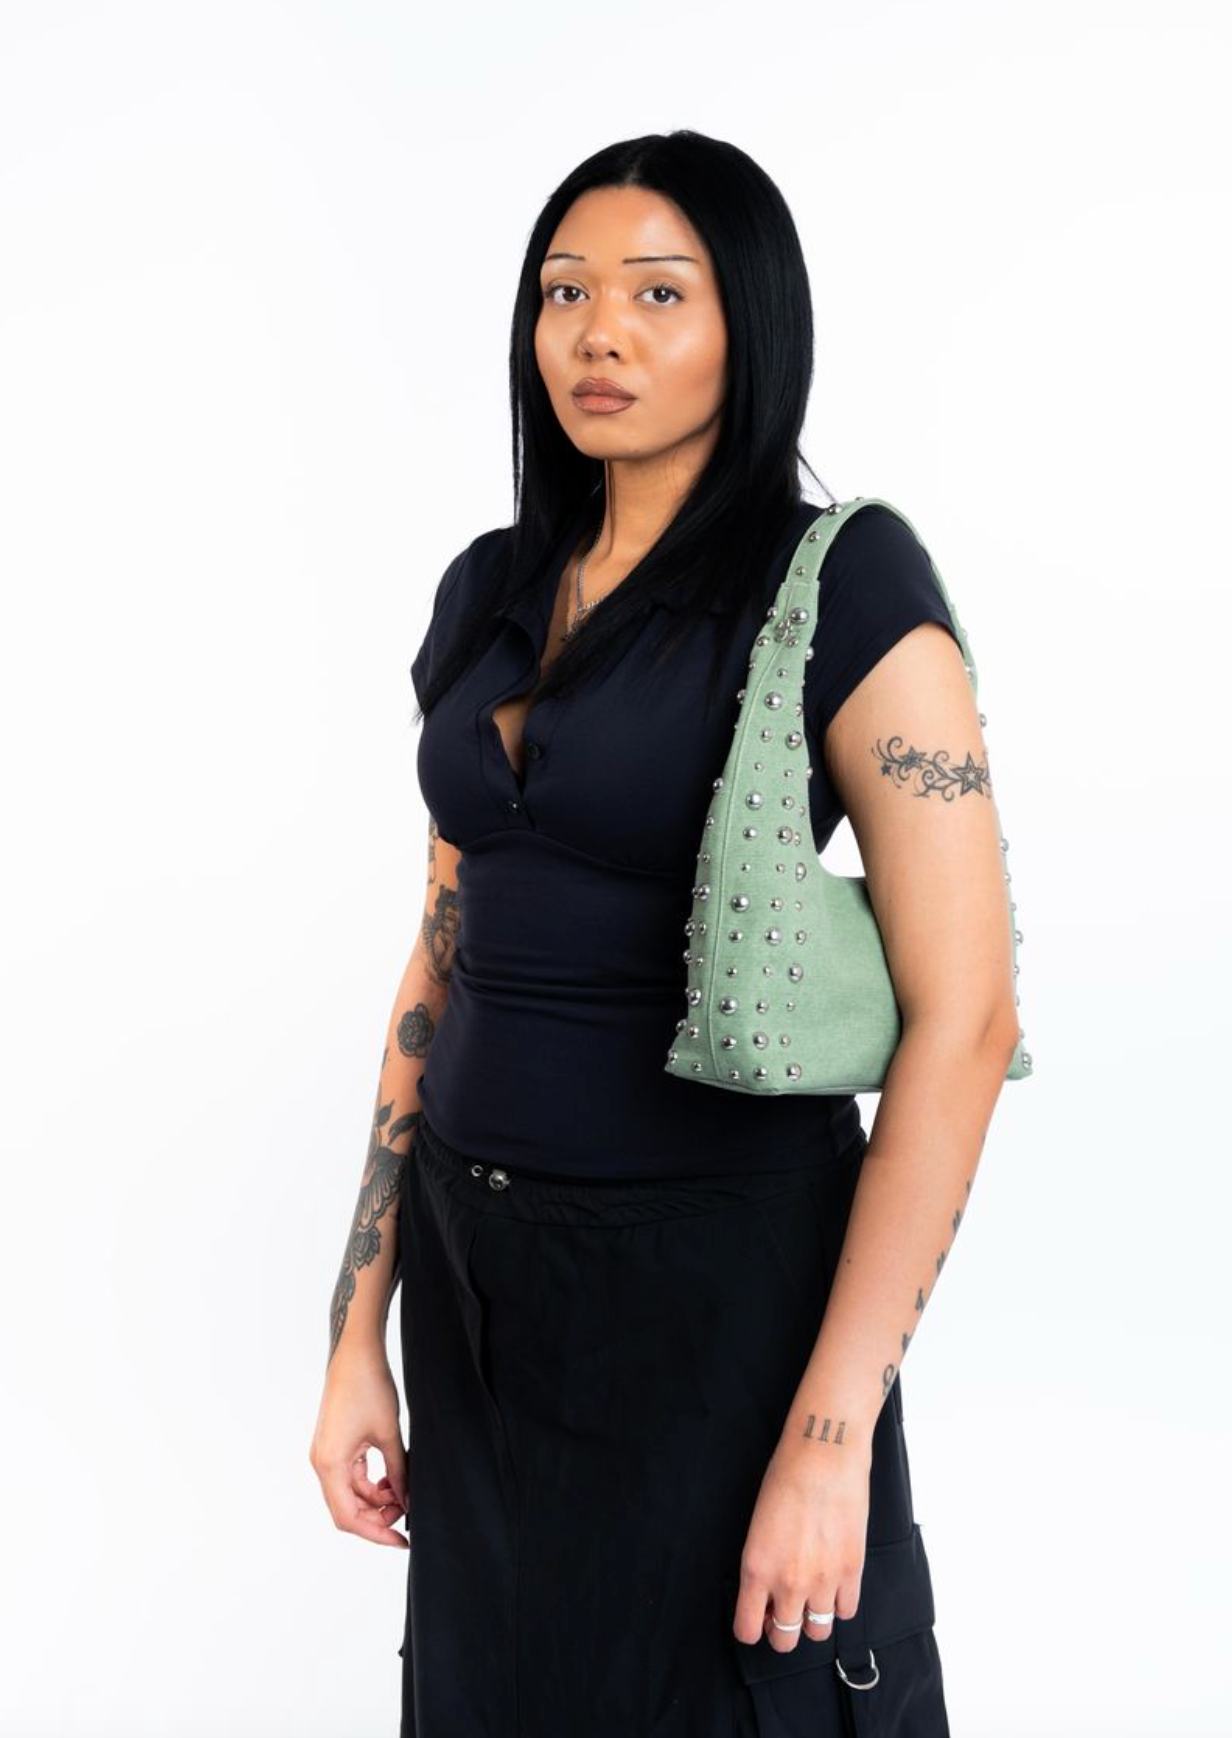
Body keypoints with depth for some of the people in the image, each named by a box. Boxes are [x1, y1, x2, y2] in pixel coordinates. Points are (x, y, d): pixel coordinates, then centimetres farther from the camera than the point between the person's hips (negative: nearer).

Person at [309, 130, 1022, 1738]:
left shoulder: (841, 580, -13)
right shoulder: (495, 587, 7)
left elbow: (965, 1015, -17)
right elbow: (446, 956, 11)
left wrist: (831, 1432, -19)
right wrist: (360, 1328, 8)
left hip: (721, 1279, -6)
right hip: (479, 1269, 6)